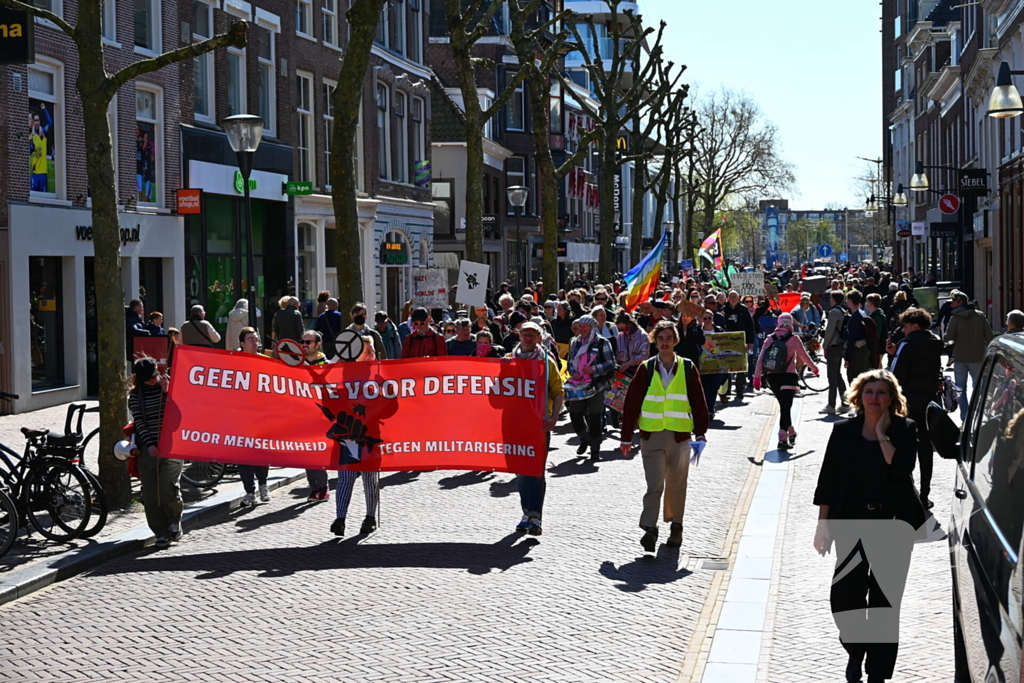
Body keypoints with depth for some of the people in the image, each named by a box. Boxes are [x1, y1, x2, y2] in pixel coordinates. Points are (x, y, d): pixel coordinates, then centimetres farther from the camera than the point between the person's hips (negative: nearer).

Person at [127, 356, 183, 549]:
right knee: (151, 494, -1)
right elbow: (139, 421, 0)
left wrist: (167, 391, -14)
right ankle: (161, 533, 10)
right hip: (148, 448, 1)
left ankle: (174, 521, 12)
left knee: (168, 489, -14)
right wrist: (149, 444, -11)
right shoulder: (136, 395, 8)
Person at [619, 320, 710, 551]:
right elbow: (631, 403, 5)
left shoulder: (688, 369, 4)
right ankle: (650, 529, -10)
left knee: (676, 485, 9)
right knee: (655, 484, -10)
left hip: (680, 436, 1)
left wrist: (700, 433, 3)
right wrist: (626, 437, 4)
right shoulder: (646, 369, 3)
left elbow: (698, 402, 8)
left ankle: (675, 526, 22)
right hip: (651, 436, -1)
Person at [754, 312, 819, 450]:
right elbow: (804, 356, 2)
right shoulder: (793, 338, -6)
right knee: (786, 407, -8)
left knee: (784, 406, 21)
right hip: (788, 376, -4)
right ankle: (782, 439, -20)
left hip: (772, 377, 4)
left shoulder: (770, 338, 4)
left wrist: (757, 377, 4)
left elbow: (760, 358, 0)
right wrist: (814, 368, 20)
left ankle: (791, 433, 35)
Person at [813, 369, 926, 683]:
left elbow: (901, 469, -18)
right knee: (844, 596, -5)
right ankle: (855, 651, 24)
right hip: (852, 522, 1)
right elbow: (827, 481, 5)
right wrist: (823, 524, 2)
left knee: (885, 601, 3)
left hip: (894, 526, -1)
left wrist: (882, 434, -13)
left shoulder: (904, 430, 0)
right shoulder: (844, 432, 4)